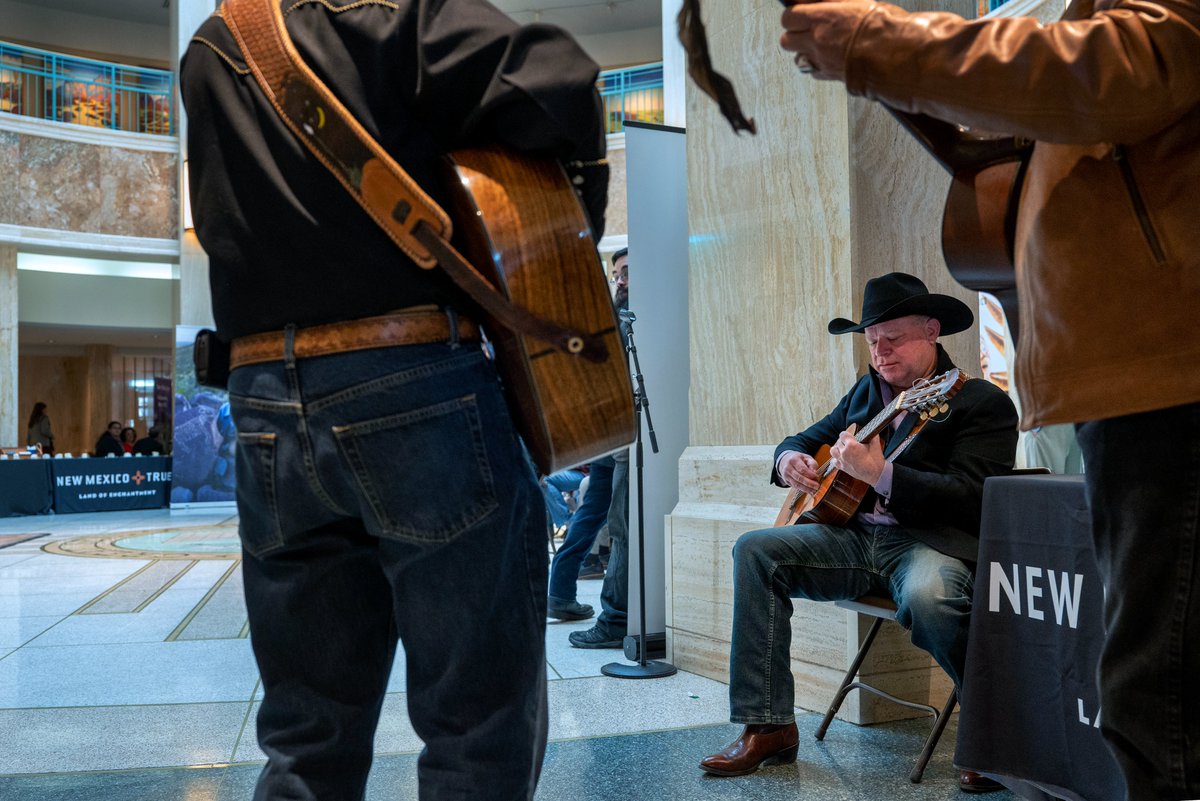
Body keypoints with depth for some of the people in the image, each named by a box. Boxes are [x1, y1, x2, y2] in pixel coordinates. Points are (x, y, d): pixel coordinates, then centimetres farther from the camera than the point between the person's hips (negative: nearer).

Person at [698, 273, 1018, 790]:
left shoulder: (984, 403, -3)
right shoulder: (866, 391, 18)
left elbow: (973, 500, -15)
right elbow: (807, 437, 29)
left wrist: (879, 473, -24)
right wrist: (789, 460, 3)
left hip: (934, 540, -6)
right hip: (857, 536, 7)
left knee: (927, 596, -40)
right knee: (755, 549, -13)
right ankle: (767, 727, -13)